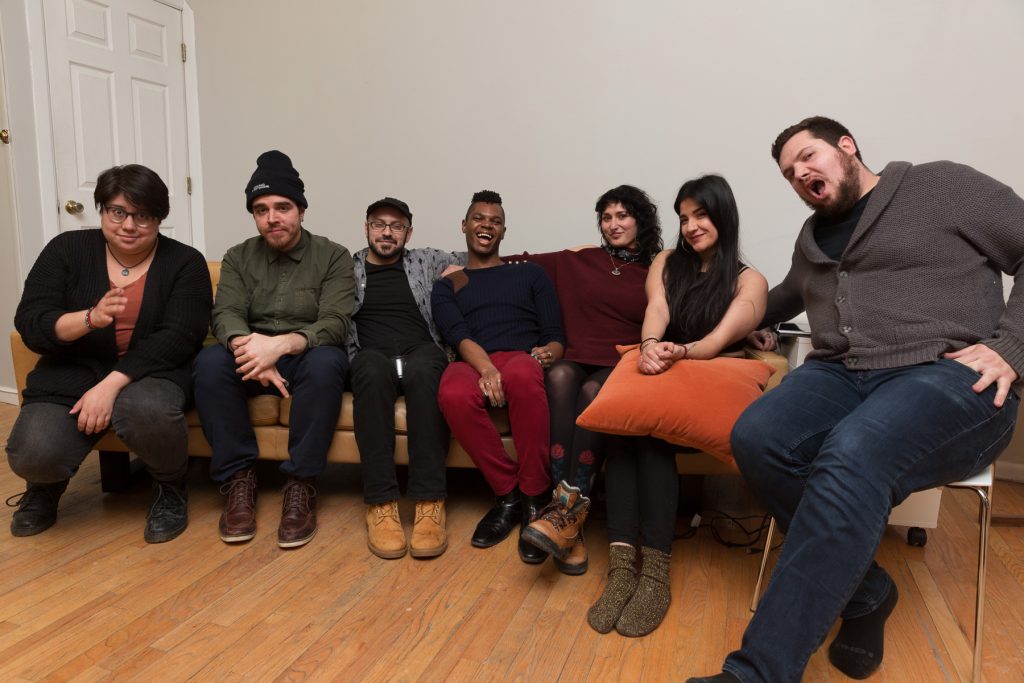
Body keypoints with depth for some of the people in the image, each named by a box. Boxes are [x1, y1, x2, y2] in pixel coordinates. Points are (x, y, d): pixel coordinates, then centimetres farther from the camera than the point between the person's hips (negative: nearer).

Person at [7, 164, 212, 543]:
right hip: (72, 373, 2)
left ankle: (171, 489, -4)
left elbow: (178, 337, -13)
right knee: (32, 454, -25)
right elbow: (29, 325, -4)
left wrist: (112, 384, -23)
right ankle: (48, 482, 17)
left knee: (146, 410, -37)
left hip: (151, 373, -2)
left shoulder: (185, 262, -1)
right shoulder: (67, 249, 4)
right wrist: (90, 318, -25)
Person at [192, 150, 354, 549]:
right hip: (254, 361, 3)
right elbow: (226, 315, -6)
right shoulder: (238, 258, 9)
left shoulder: (333, 256, -1)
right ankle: (237, 478, -18)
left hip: (306, 358, -2)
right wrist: (247, 347, -31)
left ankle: (301, 484, -27)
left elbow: (335, 323, -14)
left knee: (326, 362, -36)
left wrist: (281, 344, -33)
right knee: (209, 362, -29)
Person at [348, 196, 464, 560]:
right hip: (371, 359, 0)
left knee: (422, 369, -37)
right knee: (373, 367, -37)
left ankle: (430, 503, -40)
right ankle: (380, 503, -37)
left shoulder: (427, 261, 23)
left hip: (422, 354, 1)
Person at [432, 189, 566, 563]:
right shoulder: (447, 285, 23)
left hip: (522, 359, 0)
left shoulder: (530, 273, 24)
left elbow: (555, 335, 14)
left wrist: (550, 352, -13)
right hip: (472, 363, 1)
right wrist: (486, 368, -21)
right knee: (454, 395, -39)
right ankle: (507, 493, -19)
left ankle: (533, 499, -27)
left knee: (521, 376, -41)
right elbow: (458, 335, 2)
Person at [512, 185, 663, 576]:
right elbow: (525, 262, 20)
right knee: (560, 375, -34)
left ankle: (567, 510, -38)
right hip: (576, 361, 1)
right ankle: (570, 524, -41)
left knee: (593, 391, -35)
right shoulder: (578, 261, 20)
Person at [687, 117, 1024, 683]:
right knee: (756, 438, -27)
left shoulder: (942, 186, 8)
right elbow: (788, 296, 47)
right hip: (840, 375, 5)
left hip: (951, 377, -5)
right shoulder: (812, 238, 26)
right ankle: (865, 593, -10)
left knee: (850, 459, -37)